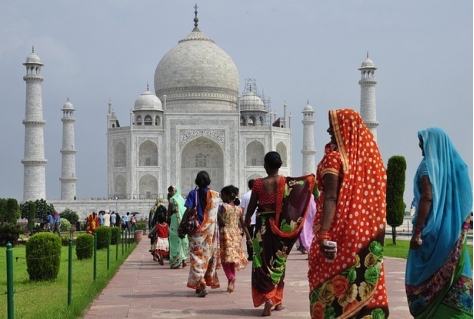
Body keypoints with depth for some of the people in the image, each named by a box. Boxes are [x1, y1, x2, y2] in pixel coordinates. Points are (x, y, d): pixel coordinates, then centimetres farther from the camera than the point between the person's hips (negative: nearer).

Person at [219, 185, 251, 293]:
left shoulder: (224, 206, -8)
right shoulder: (239, 209, 7)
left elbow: (222, 222, -17)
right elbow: (243, 224, 8)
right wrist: (248, 237, 12)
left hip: (225, 233, -5)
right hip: (236, 234, 5)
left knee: (225, 258, -1)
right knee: (233, 259, 13)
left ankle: (231, 277, -27)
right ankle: (231, 284, 17)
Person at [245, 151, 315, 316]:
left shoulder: (258, 183, -7)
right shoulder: (286, 182, -6)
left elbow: (252, 206, 1)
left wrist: (247, 219, 18)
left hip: (263, 225, -2)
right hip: (280, 226, 2)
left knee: (263, 261, 1)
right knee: (278, 262, 14)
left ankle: (268, 298, -18)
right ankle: (277, 300, 20)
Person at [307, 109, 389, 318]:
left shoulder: (334, 157, -9)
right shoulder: (369, 156, 9)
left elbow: (330, 198, -20)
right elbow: (376, 198, 13)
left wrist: (323, 234, -26)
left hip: (340, 231, -6)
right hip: (367, 233, 6)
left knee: (330, 287, 0)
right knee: (366, 285, 8)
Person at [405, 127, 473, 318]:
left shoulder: (428, 165, -10)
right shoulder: (457, 165, 9)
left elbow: (427, 198, -19)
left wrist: (417, 231, -19)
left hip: (433, 230, -6)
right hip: (454, 232, 6)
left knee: (423, 277, 4)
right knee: (454, 276, 7)